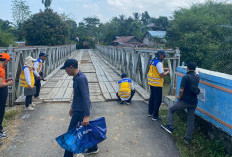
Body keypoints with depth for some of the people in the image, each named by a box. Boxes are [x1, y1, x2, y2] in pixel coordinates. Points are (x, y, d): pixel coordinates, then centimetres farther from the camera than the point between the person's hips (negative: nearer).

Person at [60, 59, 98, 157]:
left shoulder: (81, 79, -23)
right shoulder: (76, 77, 9)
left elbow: (85, 97, -27)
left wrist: (86, 116, -29)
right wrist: (72, 107, 27)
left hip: (80, 111, -10)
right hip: (77, 109, 10)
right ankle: (93, 148, 37)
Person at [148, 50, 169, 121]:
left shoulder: (152, 61, 10)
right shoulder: (158, 63, -19)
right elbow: (162, 74, -21)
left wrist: (163, 69, 13)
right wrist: (167, 73, -2)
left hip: (151, 82, 9)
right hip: (157, 84, -9)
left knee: (152, 97, 20)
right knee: (158, 99, -1)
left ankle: (150, 112, 31)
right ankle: (155, 116, 3)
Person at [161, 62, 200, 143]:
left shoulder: (186, 77, -16)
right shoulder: (197, 77, 4)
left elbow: (181, 90, -21)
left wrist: (179, 98, -4)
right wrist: (196, 71, 53)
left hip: (184, 101, -6)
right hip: (194, 103, 6)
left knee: (170, 110, 13)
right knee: (191, 120, 13)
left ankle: (170, 127, 6)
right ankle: (188, 138, 21)